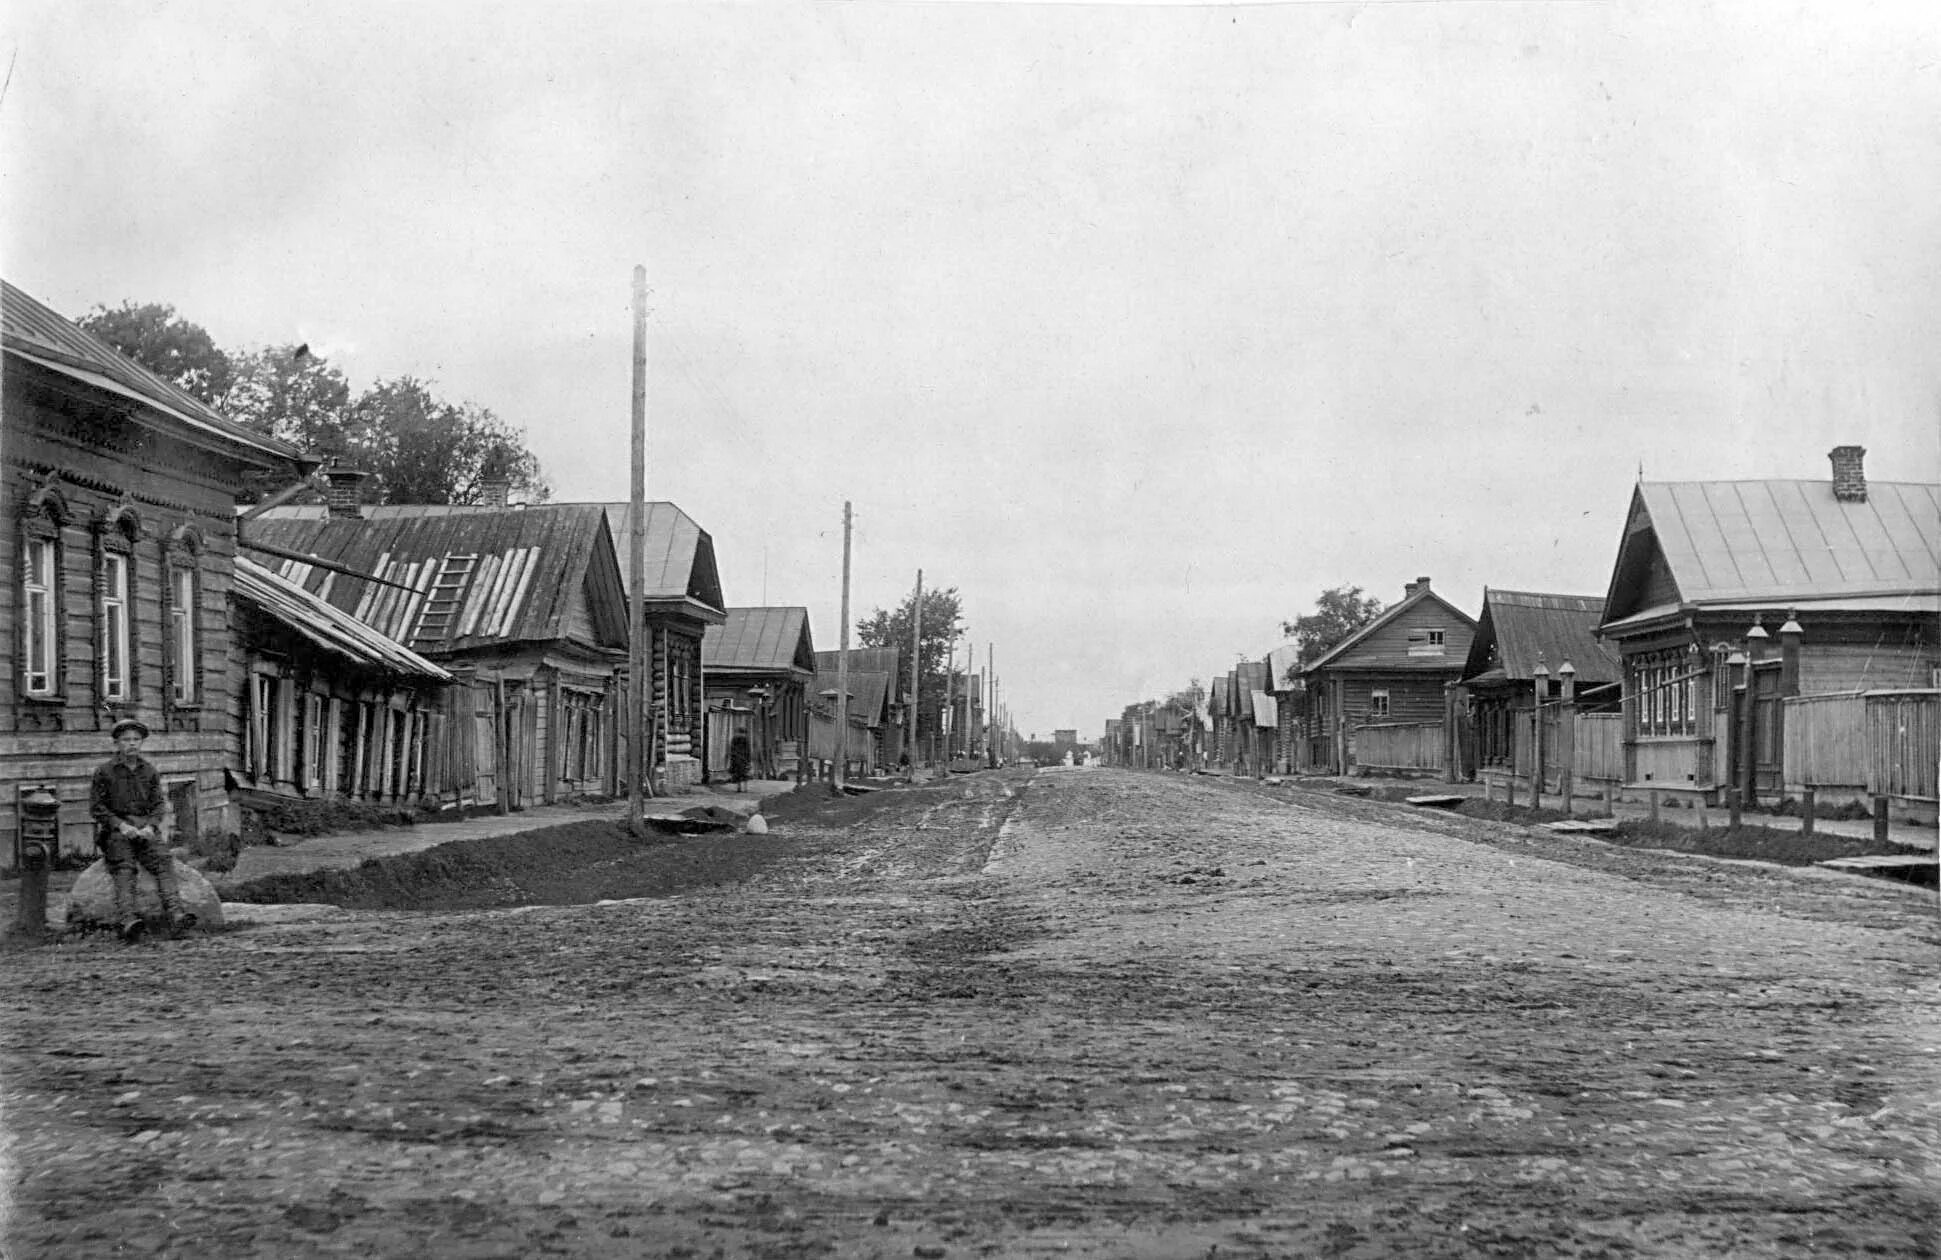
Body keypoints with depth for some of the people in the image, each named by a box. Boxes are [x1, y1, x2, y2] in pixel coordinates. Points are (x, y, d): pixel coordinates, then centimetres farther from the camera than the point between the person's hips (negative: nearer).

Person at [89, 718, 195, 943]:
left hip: (146, 828, 2)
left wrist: (151, 826, -7)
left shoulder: (149, 771, 15)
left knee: (163, 860, -23)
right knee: (124, 868, -27)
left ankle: (176, 916, -40)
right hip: (115, 829, -2)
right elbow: (96, 807, 2)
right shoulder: (105, 772, 5)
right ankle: (128, 920, -46)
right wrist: (121, 825, -12)